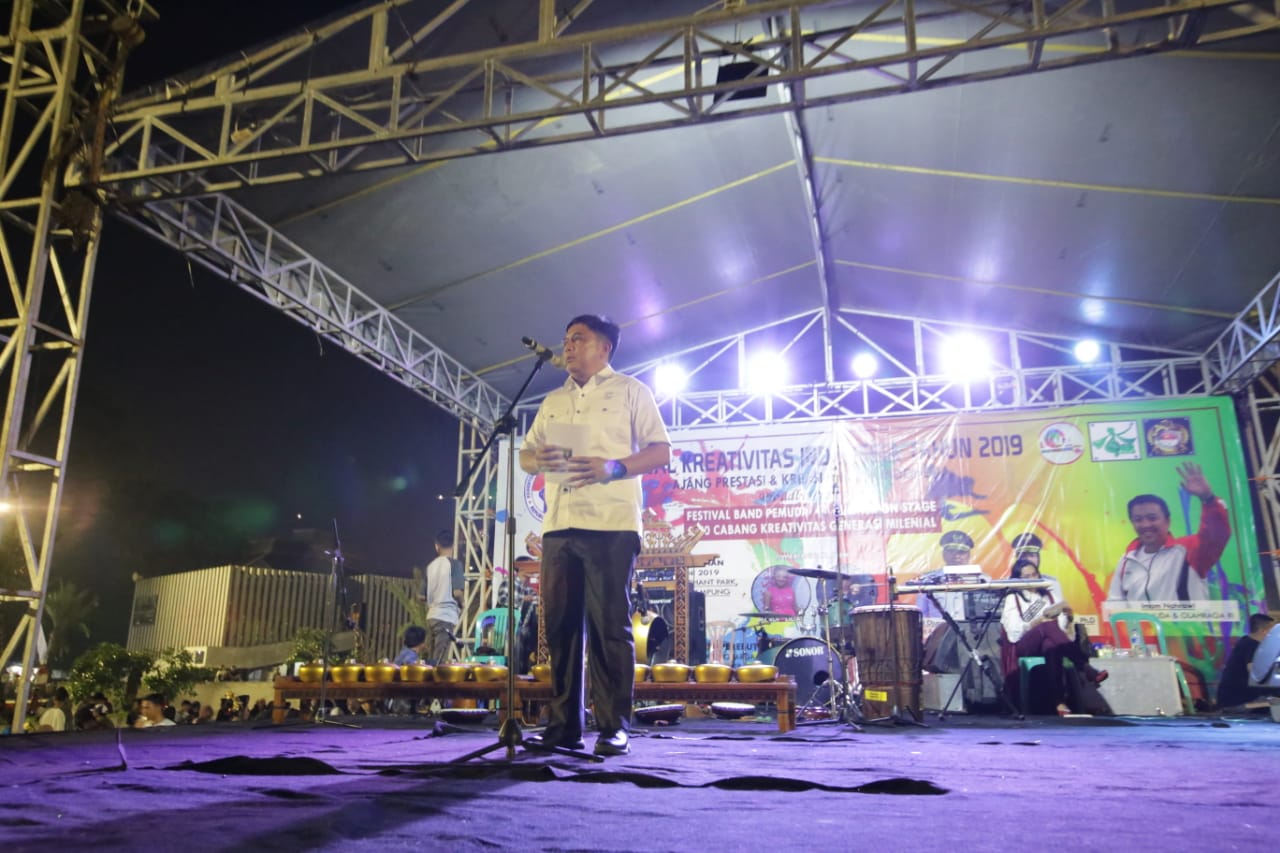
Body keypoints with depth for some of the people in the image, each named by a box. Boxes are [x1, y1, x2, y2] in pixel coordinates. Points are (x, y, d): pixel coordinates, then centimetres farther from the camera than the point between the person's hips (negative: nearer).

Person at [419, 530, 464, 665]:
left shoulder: (430, 565, 10)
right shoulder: (454, 564, -5)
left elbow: (421, 596, 10)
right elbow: (457, 592, -15)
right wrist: (461, 605, 5)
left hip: (432, 616, 5)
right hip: (447, 616, -5)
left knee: (430, 660, 11)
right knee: (439, 662, -6)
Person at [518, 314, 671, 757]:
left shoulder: (629, 391, 8)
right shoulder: (553, 401, 24)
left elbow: (661, 450, 1)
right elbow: (525, 452, 21)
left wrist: (614, 467, -16)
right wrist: (538, 459, -4)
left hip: (610, 524, -5)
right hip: (558, 524, 6)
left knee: (609, 624, -5)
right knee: (560, 624, 4)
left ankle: (614, 727, 1)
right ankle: (563, 724, 11)